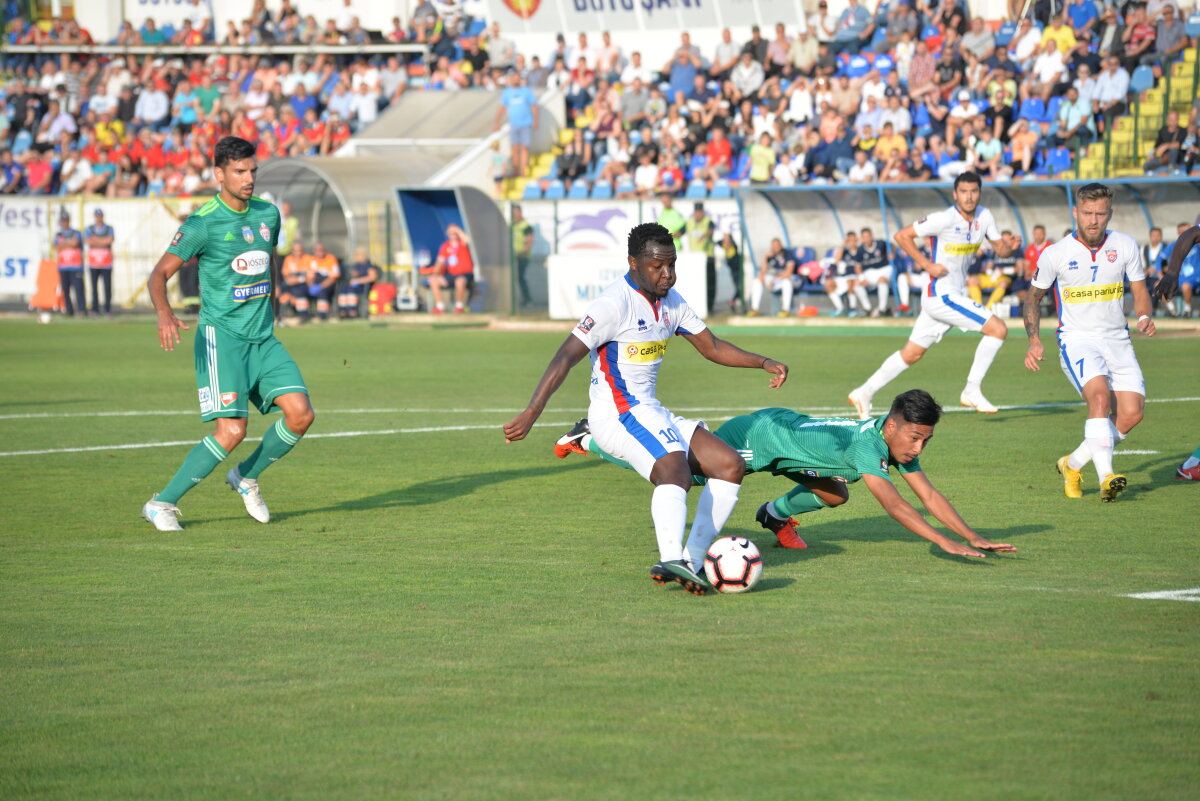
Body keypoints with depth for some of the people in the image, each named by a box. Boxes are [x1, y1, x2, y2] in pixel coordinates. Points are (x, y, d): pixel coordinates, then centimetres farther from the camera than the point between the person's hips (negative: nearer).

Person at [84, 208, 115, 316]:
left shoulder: (109, 229, 6)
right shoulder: (89, 229, 8)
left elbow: (110, 240, -12)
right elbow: (87, 241, -10)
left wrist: (95, 239, -7)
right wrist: (103, 242, -9)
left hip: (106, 263, -1)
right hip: (93, 262, 1)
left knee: (107, 286, -5)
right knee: (94, 286, -1)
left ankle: (108, 308, 0)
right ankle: (95, 309, 2)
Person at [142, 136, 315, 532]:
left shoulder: (268, 214, 8)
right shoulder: (203, 224, -10)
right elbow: (159, 275, -11)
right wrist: (164, 314, -29)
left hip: (263, 337, 6)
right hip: (220, 337, -6)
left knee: (301, 414, -9)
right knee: (232, 430, -17)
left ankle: (246, 477, 17)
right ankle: (162, 503, -3)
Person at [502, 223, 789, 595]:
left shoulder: (671, 301, 12)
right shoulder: (615, 303, -15)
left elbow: (712, 347, 21)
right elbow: (565, 358, -21)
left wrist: (764, 363, 7)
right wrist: (531, 413, -30)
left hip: (651, 414, 9)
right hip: (619, 413, -9)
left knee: (730, 465, 1)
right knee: (675, 469, -33)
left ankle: (691, 562, -6)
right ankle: (671, 560, -55)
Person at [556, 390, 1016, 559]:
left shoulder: (899, 443, -10)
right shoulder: (866, 443, -36)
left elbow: (928, 495, -5)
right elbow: (891, 502, -44)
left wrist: (974, 537, -13)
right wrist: (946, 544, -48)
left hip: (787, 430, 8)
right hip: (759, 435, -8)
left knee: (836, 493, 0)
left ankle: (777, 514, 25)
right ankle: (587, 440, 23)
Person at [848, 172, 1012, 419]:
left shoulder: (984, 216, 5)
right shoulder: (945, 219, -16)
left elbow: (999, 248, 11)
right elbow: (902, 236, -12)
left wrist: (1007, 246, -13)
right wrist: (927, 264, -19)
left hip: (957, 294, 8)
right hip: (941, 294, -8)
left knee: (911, 354, 13)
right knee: (998, 329, -14)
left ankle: (864, 393, 20)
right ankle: (972, 391, -8)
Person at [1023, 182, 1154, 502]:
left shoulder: (1125, 246, 0)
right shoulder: (1055, 254, -5)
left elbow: (1139, 290, 11)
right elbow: (1033, 297, 9)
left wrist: (1144, 317, -11)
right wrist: (1034, 341, -3)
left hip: (1117, 340, 4)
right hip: (1077, 341, -4)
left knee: (1132, 412, -9)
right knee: (1099, 394, -30)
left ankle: (1073, 464, 11)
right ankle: (1106, 477, -37)